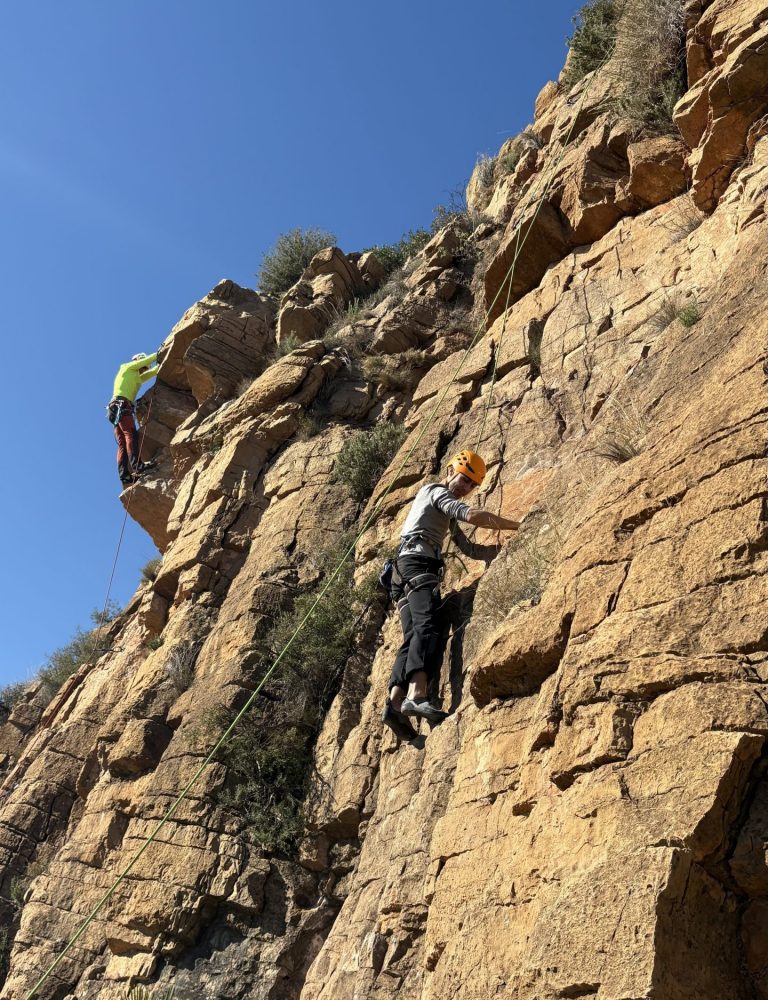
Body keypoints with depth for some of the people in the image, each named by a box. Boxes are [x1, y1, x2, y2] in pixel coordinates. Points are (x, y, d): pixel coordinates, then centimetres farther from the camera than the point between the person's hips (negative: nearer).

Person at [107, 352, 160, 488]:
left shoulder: (137, 378, 33)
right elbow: (148, 360, 8)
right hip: (121, 405, -9)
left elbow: (154, 371, 34)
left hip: (118, 409, 9)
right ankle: (137, 465, -36)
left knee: (122, 443, -4)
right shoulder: (127, 367, 14)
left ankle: (124, 474, -14)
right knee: (131, 435, -22)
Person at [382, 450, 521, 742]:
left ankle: (395, 702, -25)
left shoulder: (427, 494, 34)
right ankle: (416, 695, -46)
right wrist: (518, 525, -9)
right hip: (419, 564, -10)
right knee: (428, 627, -28)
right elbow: (473, 515, -13)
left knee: (414, 637, -8)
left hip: (404, 571, 10)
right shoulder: (438, 492, 5)